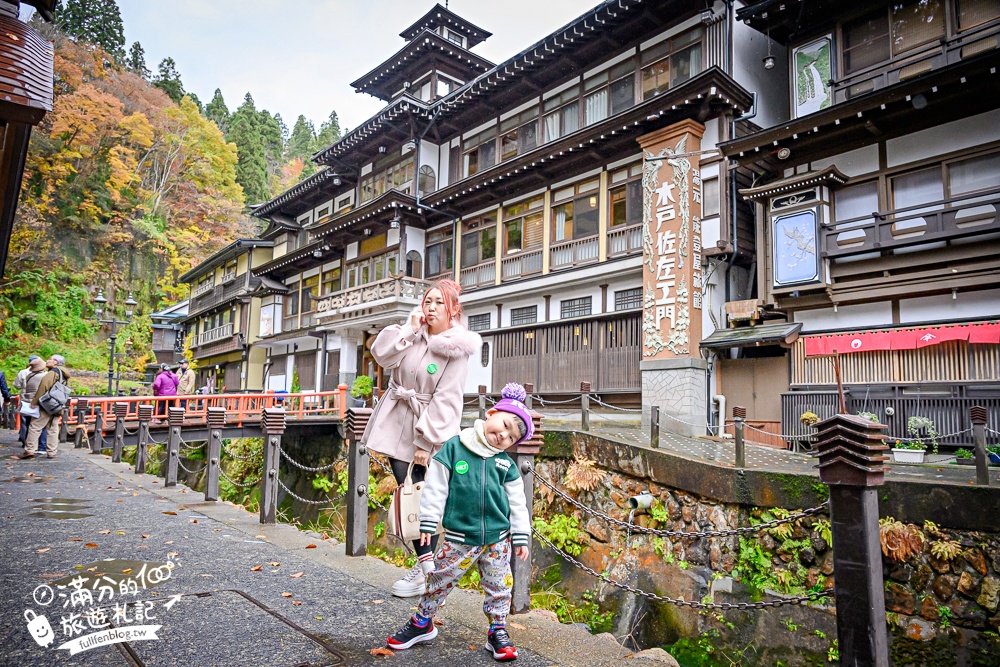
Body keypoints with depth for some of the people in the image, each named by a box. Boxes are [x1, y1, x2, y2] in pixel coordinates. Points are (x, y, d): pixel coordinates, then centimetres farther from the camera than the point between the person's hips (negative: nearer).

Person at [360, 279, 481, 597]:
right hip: (397, 424, 5)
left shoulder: (456, 349, -13)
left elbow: (445, 401, -16)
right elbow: (382, 356, -5)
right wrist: (409, 329, -12)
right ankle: (426, 559, 17)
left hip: (427, 429, -5)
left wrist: (425, 442, -17)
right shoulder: (414, 334, 5)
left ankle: (427, 567, 12)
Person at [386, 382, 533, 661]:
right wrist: (428, 522, -7)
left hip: (498, 537, 2)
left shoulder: (506, 463, 1)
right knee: (441, 580, 12)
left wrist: (521, 537, 6)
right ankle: (422, 622, 33)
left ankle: (498, 631, 31)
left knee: (498, 586, 11)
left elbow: (517, 502, 6)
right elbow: (436, 487, -6)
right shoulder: (454, 447, -7)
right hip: (459, 536, -2)